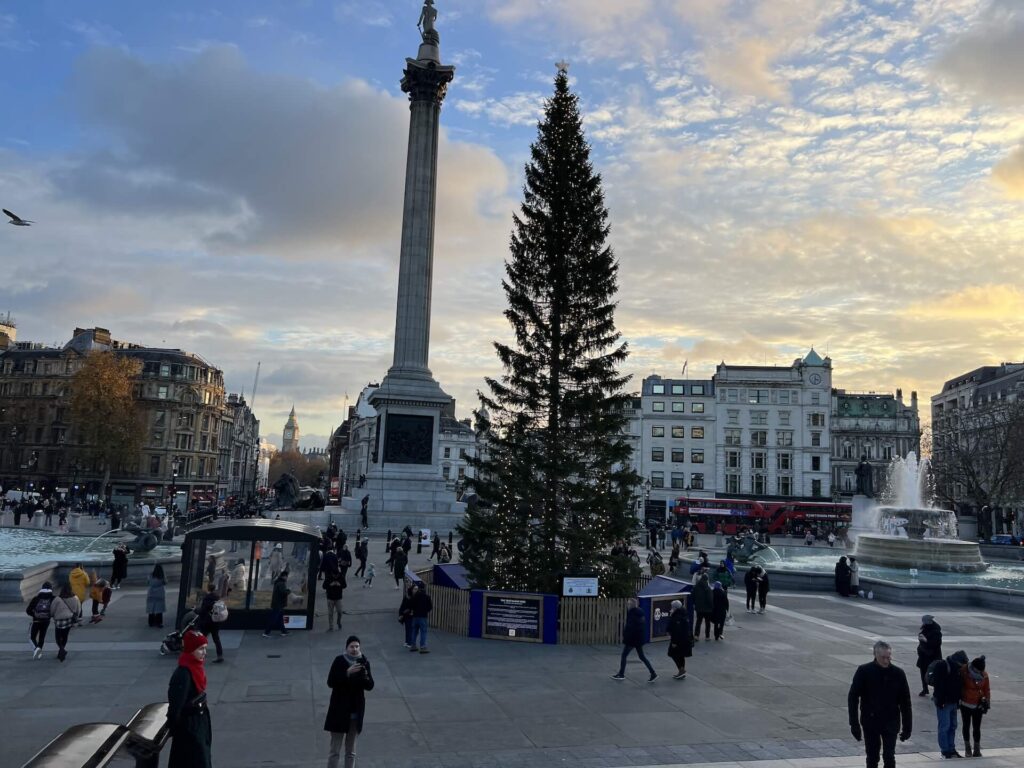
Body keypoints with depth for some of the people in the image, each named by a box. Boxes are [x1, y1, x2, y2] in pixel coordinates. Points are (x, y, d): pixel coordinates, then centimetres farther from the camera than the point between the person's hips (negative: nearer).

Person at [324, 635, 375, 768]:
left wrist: (365, 677, -22)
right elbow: (330, 682, -16)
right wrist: (347, 672, -26)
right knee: (335, 750, 1)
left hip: (356, 711, 3)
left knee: (351, 750, 13)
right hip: (340, 710, -3)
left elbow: (370, 686, -1)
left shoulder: (364, 662, -1)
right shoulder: (339, 660, -10)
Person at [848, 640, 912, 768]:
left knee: (889, 757, 1)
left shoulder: (898, 673, -5)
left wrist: (907, 727, 2)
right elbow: (852, 698, -6)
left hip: (891, 724, 0)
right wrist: (854, 724, -9)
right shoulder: (864, 671, -9)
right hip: (870, 723, 0)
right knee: (872, 758, 10)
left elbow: (905, 702, 2)